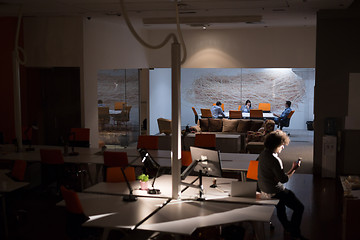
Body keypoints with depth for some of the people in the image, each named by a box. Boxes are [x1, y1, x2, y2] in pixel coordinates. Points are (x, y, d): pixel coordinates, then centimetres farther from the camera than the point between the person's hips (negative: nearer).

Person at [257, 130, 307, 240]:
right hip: (273, 193, -10)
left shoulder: (263, 153, -1)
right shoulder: (274, 160, -28)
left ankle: (286, 225, 50)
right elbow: (284, 179, -23)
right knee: (299, 207, 1)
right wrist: (294, 169, -12)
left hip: (263, 189, 10)